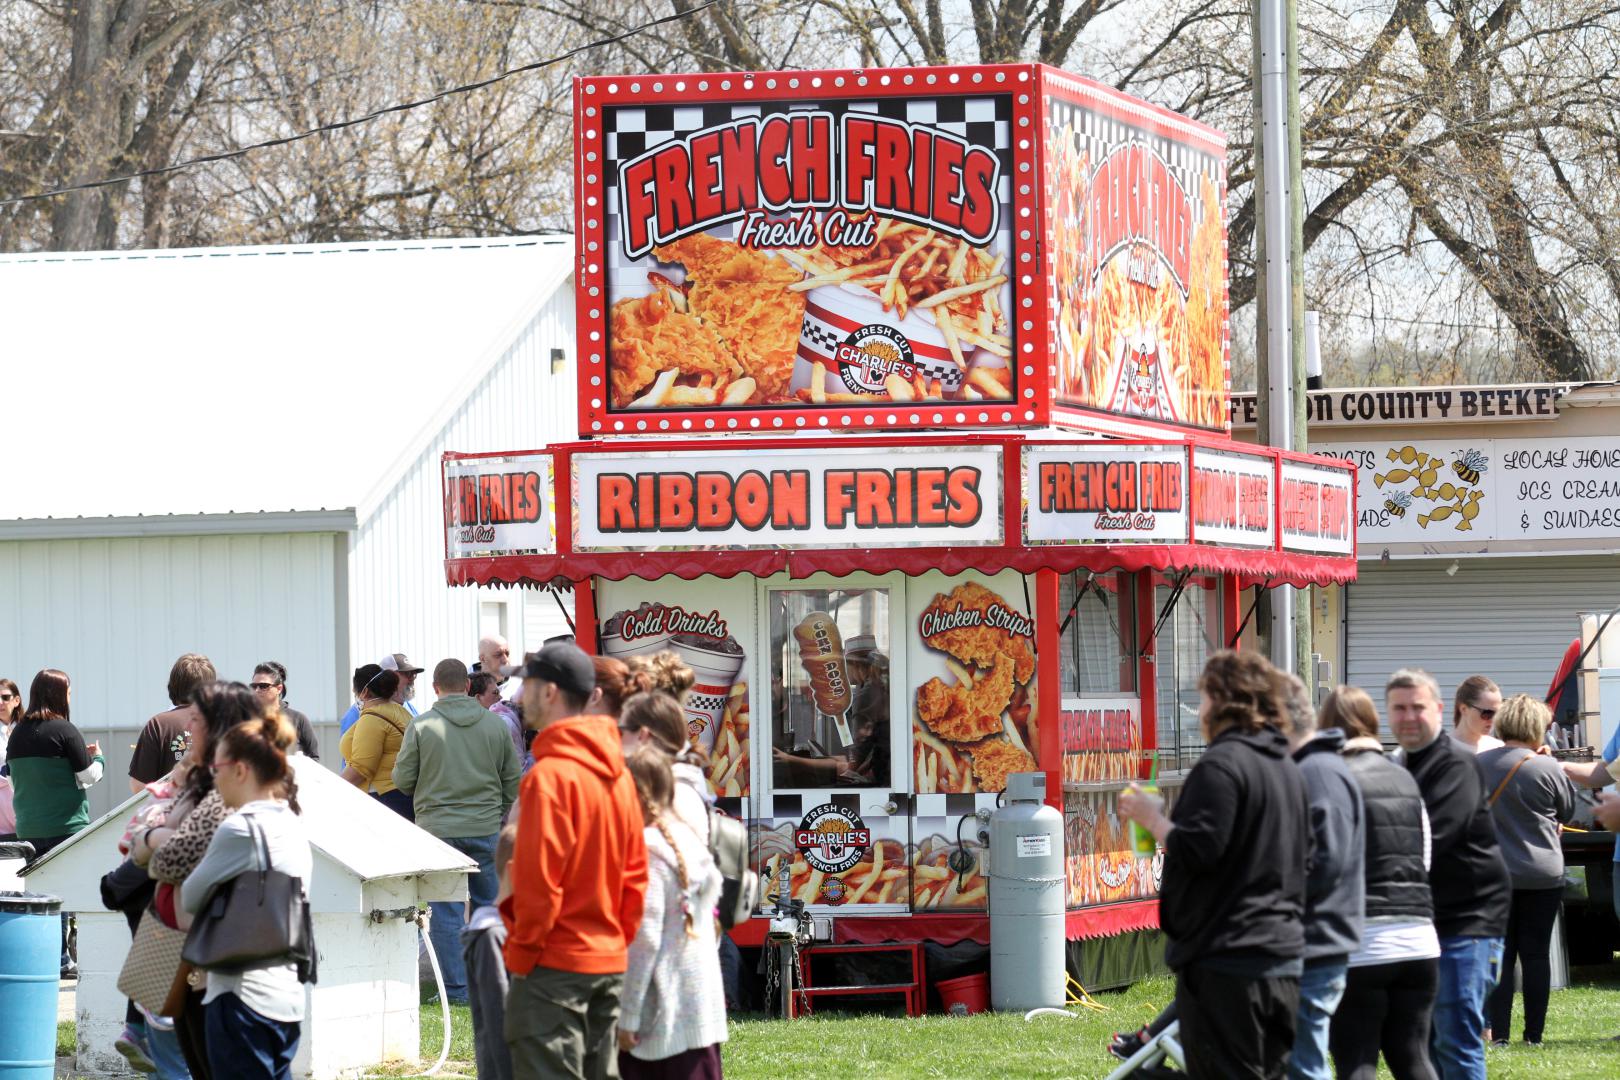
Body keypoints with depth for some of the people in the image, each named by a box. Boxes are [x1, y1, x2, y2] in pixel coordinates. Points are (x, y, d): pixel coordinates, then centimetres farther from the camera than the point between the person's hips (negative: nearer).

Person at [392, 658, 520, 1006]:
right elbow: (513, 781, 8)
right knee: (489, 907, 12)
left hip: (438, 828, -2)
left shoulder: (421, 726, -6)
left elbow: (403, 780, -2)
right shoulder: (495, 724, 3)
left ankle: (456, 989, 2)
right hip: (486, 830, 2)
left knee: (446, 912, 3)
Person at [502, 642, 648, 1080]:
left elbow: (538, 882, -17)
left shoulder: (550, 775, -16)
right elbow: (635, 874, 12)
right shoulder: (617, 773, 9)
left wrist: (521, 955, -8)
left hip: (555, 963, -8)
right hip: (609, 962, 8)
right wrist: (619, 939, 16)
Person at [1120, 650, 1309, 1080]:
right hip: (1285, 959, 9)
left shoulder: (1221, 764, -14)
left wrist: (1152, 818, -4)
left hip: (1227, 958, -9)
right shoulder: (1287, 768, 15)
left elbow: (1195, 850, -22)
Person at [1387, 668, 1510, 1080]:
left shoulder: (1457, 764, -12)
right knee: (1423, 1042, 14)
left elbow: (1430, 839, -22)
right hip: (1425, 920, 9)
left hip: (1466, 920, -9)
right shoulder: (1403, 766, 17)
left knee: (1457, 1040, -10)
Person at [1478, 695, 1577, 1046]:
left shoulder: (1478, 765, -2)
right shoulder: (1546, 768, -11)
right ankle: (1534, 1034, 6)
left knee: (1499, 953, 5)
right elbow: (1568, 810, 3)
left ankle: (1499, 1033, 0)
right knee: (1536, 954, 5)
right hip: (1544, 875, -2)